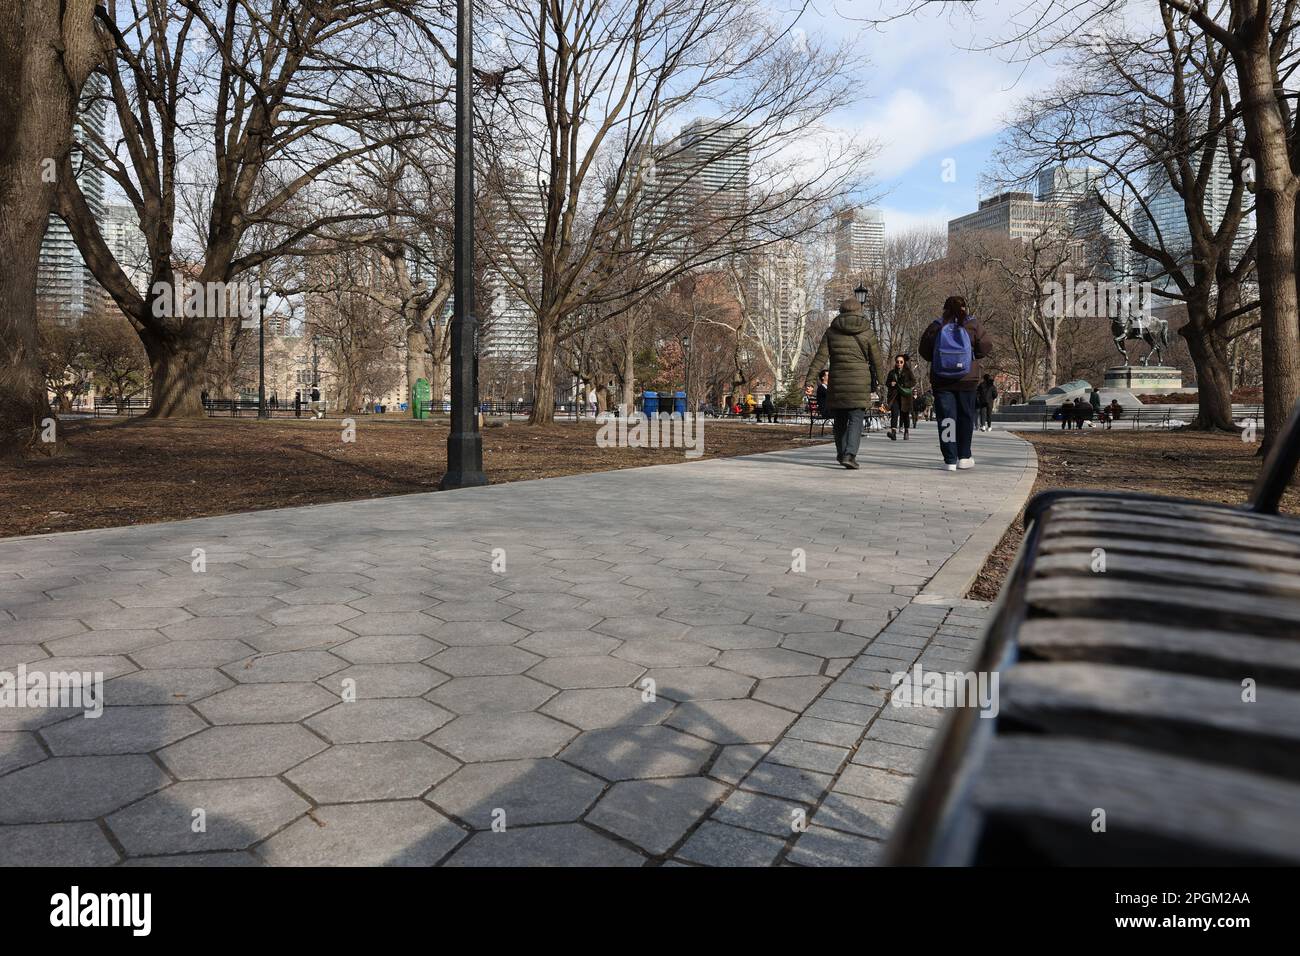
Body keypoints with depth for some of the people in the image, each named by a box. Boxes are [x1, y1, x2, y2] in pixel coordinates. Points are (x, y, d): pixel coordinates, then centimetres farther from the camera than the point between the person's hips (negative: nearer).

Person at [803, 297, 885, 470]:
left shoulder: (831, 332, 4)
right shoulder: (867, 333, 2)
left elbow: (820, 357, -4)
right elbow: (877, 361, 4)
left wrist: (809, 379, -6)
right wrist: (879, 380, 19)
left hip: (837, 382, 2)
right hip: (860, 383, -2)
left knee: (840, 420, 16)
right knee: (856, 419, -1)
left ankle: (842, 454, 27)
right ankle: (849, 454, -19)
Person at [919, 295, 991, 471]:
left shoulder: (936, 326, 0)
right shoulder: (973, 325, -1)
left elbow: (925, 352, 2)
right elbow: (985, 348, -1)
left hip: (941, 380, 0)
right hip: (967, 379, 0)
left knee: (946, 419, 2)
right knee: (966, 416, 12)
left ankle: (950, 460, -1)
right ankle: (964, 457, 16)